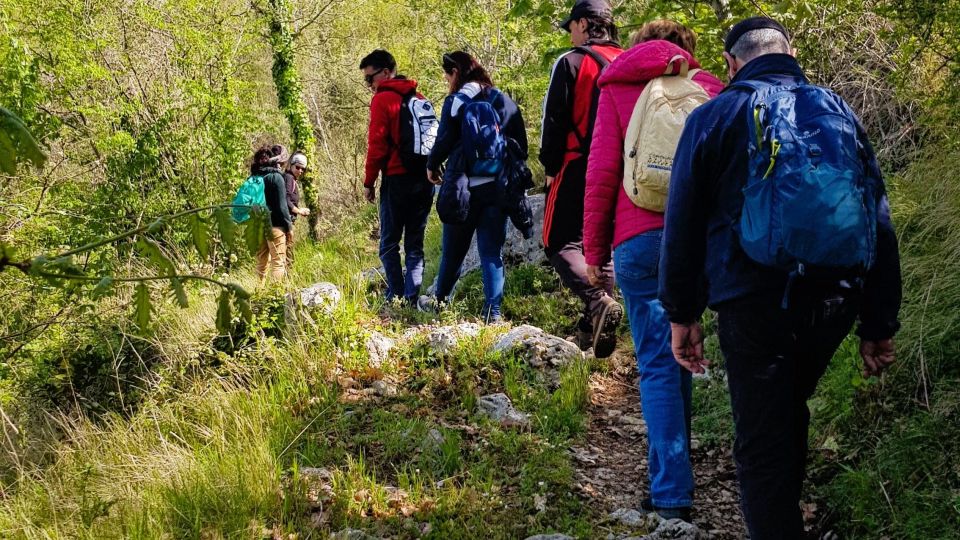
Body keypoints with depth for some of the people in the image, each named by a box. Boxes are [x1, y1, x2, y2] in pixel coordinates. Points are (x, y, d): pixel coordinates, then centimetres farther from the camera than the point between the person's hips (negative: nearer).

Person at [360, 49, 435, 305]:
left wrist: (369, 182, -2)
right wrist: (429, 170, 16)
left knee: (389, 245, 2)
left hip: (397, 179, -6)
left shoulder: (382, 99, -5)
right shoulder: (419, 98, 15)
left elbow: (377, 145, -9)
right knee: (415, 245, 8)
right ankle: (412, 300, 2)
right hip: (425, 179, 6)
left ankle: (396, 299, -3)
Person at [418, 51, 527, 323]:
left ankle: (440, 302, 27)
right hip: (498, 186, 3)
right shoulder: (505, 102, 9)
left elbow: (444, 141, -6)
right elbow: (521, 145, 9)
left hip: (464, 185, -3)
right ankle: (492, 312, -3)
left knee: (453, 249, 11)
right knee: (492, 251, 4)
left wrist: (432, 167, 12)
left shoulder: (456, 101, -5)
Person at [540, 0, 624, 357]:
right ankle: (595, 326, 10)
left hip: (578, 168, -5)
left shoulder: (571, 63, -5)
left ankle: (597, 302, -25)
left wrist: (550, 168, 2)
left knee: (561, 243, -2)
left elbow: (554, 121, -7)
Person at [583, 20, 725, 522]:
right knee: (678, 352, 15)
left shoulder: (617, 87, 9)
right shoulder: (708, 86, 14)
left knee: (657, 362, -1)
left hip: (641, 238, -2)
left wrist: (594, 251, 6)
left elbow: (602, 172, 1)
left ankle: (671, 493, -4)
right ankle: (673, 471, 23)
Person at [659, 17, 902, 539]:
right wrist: (879, 325, 14)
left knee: (762, 443, 3)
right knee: (789, 414, 26)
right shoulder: (839, 113, 11)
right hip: (834, 302, 5)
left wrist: (682, 313, 6)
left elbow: (683, 223, -1)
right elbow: (879, 225, 10)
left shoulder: (714, 117, 2)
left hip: (754, 304, -4)